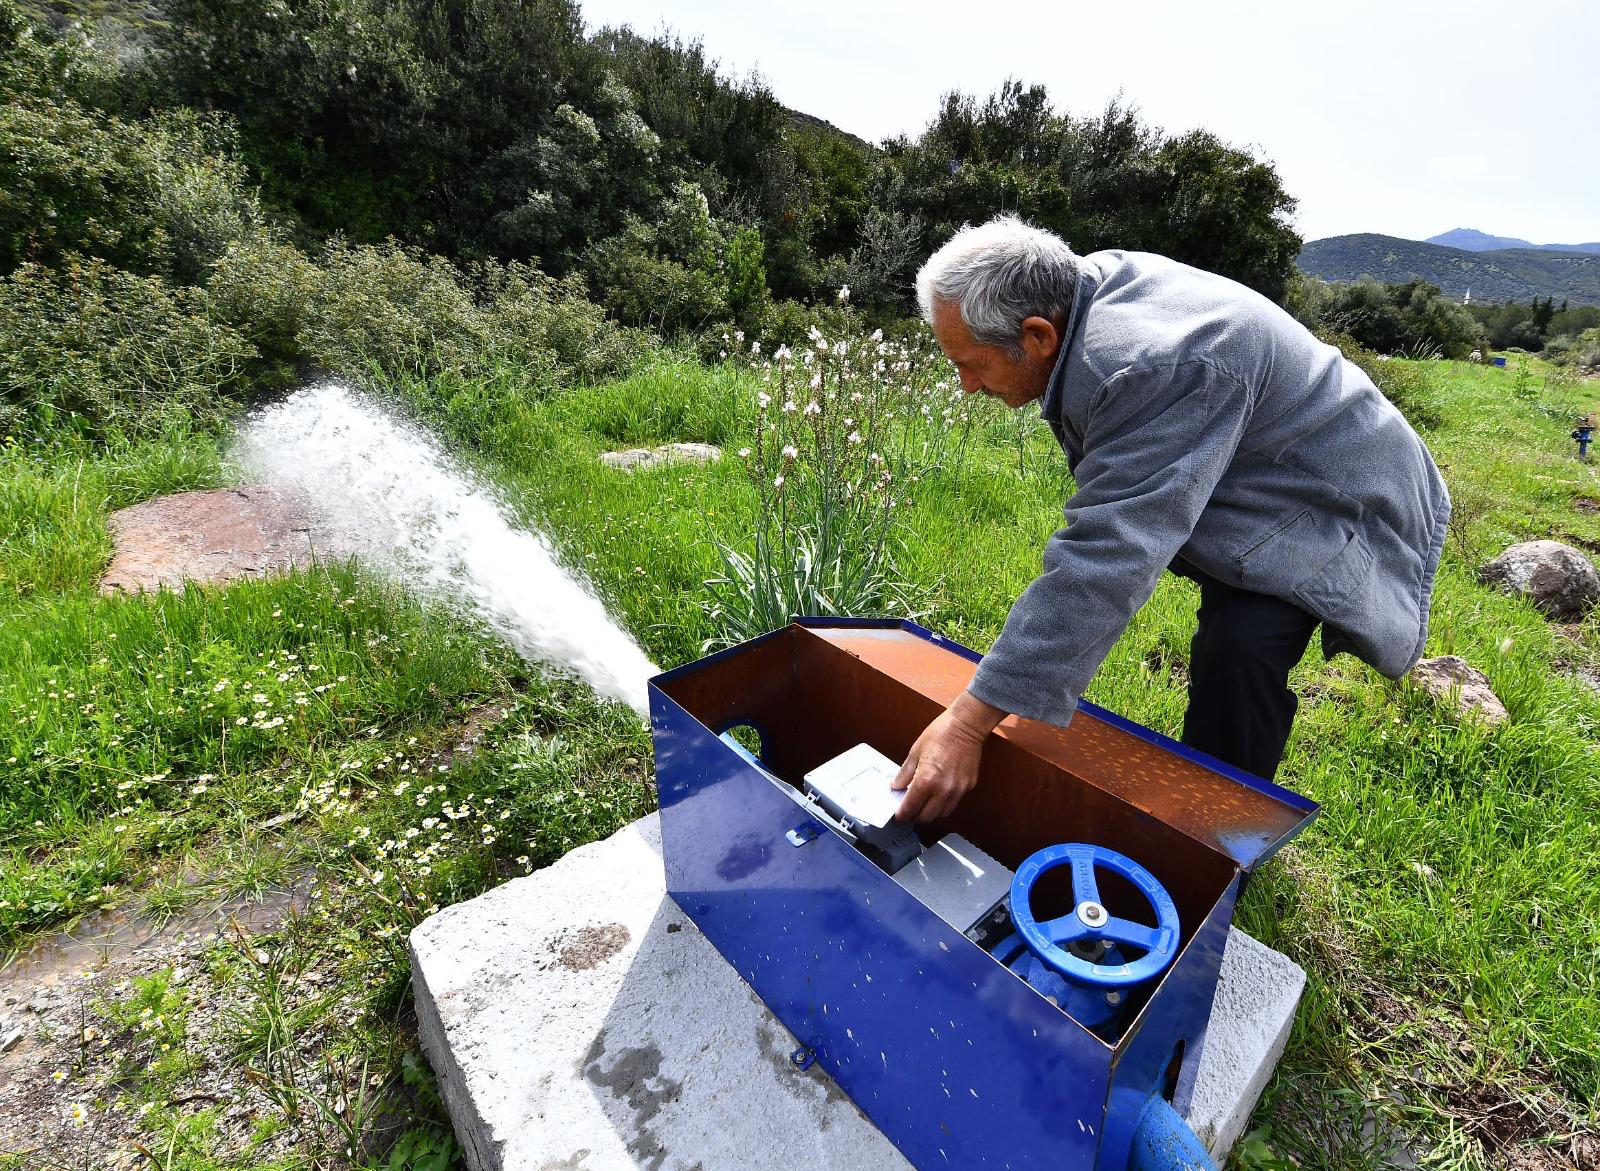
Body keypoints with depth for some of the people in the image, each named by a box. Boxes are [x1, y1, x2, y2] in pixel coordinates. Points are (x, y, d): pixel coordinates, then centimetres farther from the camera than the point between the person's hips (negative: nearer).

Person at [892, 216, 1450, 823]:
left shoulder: (1154, 369, -39)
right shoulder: (1094, 281, -9)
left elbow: (1103, 563, -44)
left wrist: (969, 722, -43)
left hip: (1332, 506, -9)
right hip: (1255, 483, 9)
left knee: (1236, 648, -30)